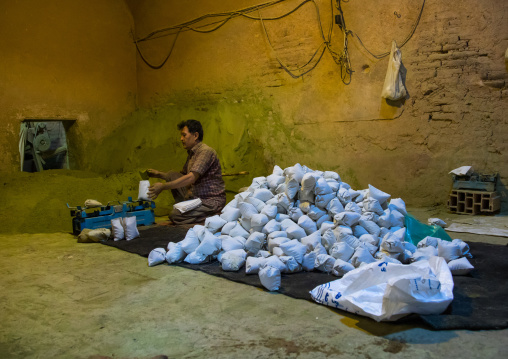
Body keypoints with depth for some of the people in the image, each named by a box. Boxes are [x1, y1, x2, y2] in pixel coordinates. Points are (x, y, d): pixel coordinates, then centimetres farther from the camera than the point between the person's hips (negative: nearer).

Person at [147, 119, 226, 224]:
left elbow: (191, 178, -26)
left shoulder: (206, 151, -17)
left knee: (175, 216, -23)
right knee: (171, 175, 5)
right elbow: (183, 174, 25)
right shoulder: (191, 153, 13)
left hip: (212, 201, -9)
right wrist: (160, 174, 14)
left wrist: (163, 186, -23)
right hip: (196, 196, 9)